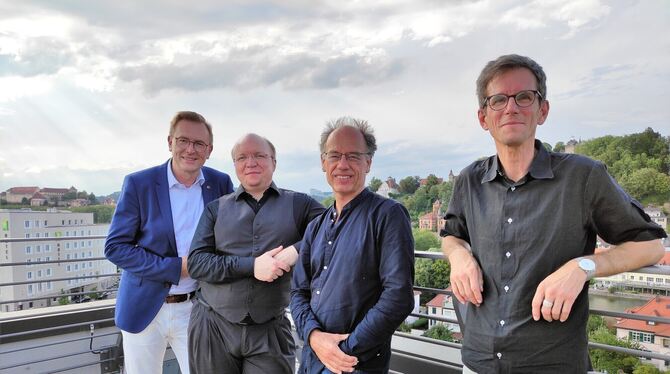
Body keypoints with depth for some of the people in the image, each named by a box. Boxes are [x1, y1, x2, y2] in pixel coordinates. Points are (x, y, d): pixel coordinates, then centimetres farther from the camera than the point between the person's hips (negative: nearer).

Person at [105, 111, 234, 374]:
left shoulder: (220, 183, -1)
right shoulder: (138, 183, -8)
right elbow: (115, 247, -9)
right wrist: (176, 268, -17)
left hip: (196, 309, 2)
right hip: (144, 309, -1)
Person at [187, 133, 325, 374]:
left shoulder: (298, 204, 3)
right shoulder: (216, 208, 6)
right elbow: (196, 262, -2)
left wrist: (297, 250, -19)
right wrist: (251, 265, -15)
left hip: (270, 331, -1)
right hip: (212, 326, 1)